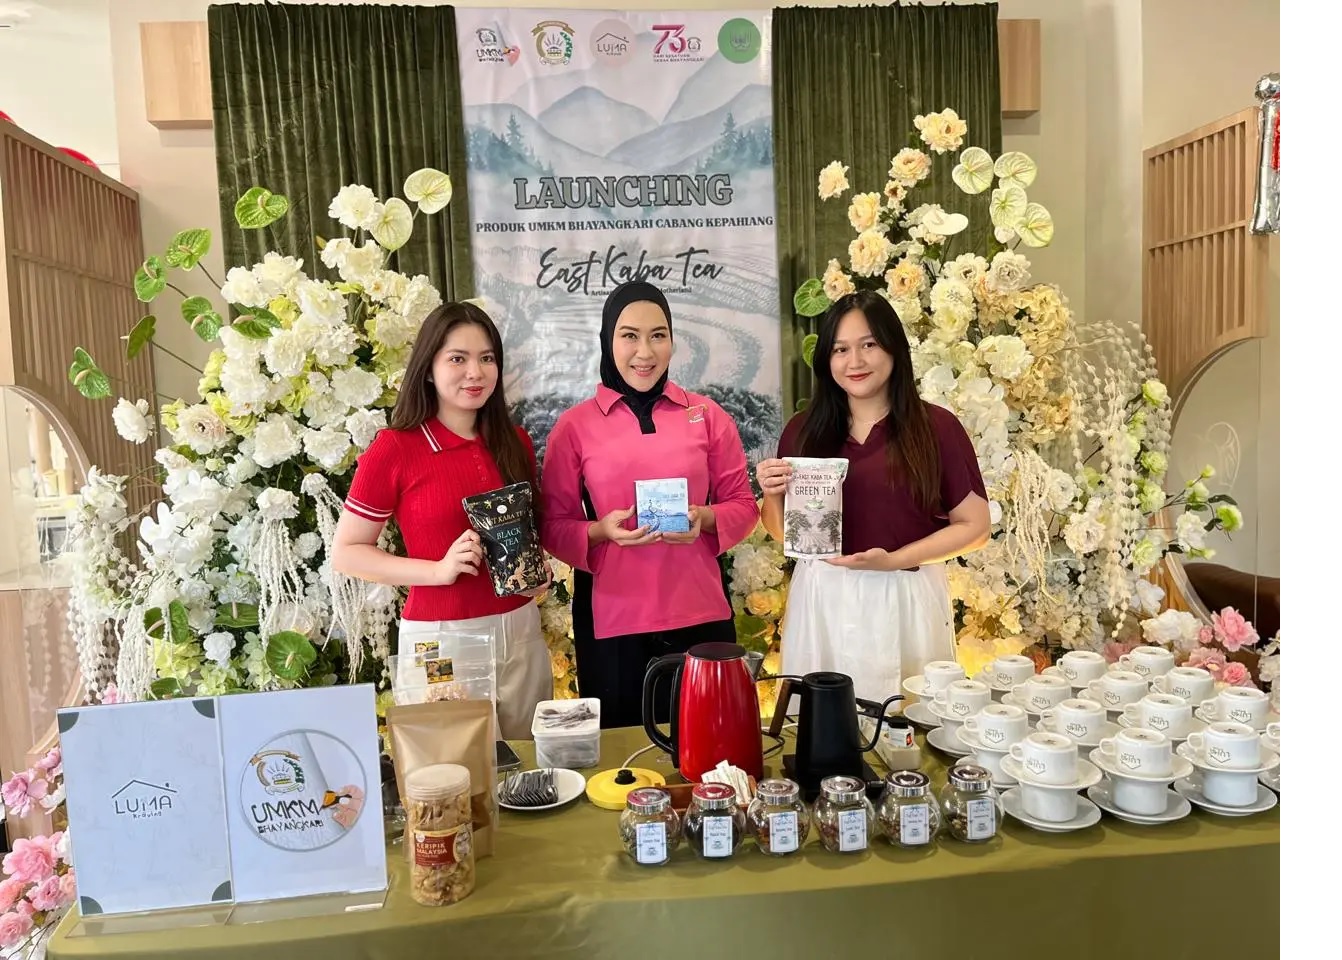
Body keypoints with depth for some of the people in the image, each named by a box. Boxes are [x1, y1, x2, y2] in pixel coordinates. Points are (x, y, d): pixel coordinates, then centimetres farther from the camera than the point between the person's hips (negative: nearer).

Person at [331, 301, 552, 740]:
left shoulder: (516, 443, 5)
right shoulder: (394, 449, -9)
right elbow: (345, 554, -6)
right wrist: (439, 569, -17)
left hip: (520, 631, 5)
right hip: (439, 637, -4)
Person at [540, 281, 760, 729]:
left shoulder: (707, 415, 5)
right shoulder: (574, 426, 1)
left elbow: (744, 504, 8)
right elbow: (553, 527, 3)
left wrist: (704, 518, -12)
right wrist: (601, 530, -16)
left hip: (700, 616, 1)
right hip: (611, 621, -1)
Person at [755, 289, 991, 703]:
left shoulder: (936, 426, -4)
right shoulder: (804, 430, 3)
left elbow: (974, 525, -1)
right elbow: (784, 533, 11)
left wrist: (894, 560, -13)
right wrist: (773, 494, -10)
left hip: (905, 602, -2)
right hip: (821, 601, 2)